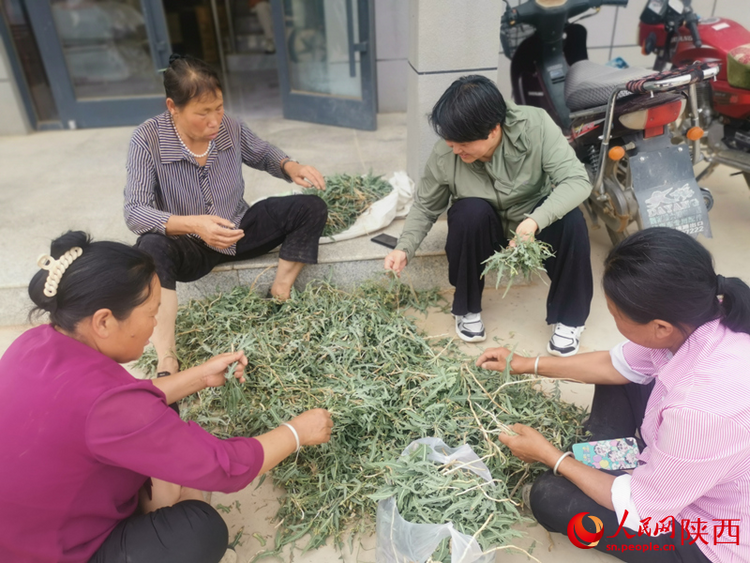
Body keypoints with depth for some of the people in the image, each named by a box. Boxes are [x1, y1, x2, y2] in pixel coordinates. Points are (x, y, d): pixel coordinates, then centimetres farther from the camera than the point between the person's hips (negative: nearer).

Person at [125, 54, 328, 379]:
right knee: (150, 248, -38)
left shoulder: (229, 127, -9)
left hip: (238, 231, 4)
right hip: (189, 247, -4)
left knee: (312, 209, -12)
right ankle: (166, 361, -38)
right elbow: (134, 212, -24)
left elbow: (263, 154, 11)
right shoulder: (147, 140, -19)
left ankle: (279, 298, -11)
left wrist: (289, 166, -13)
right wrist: (192, 224, -42)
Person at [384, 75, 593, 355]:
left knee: (571, 219, -31)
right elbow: (425, 207, -8)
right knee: (470, 211, -34)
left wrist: (535, 220, -46)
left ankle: (569, 319, -9)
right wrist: (404, 248, -22)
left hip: (536, 226, 1)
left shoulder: (536, 125, -27)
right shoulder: (443, 154, -24)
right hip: (483, 232, 0)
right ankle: (467, 309, -11)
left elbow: (577, 180, -29)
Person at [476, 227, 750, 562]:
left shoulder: (707, 407, -43)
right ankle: (601, 466, 22)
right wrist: (527, 365, 2)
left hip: (710, 536, -6)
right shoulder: (695, 312, -21)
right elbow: (615, 364, -1)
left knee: (550, 498, -8)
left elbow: (638, 510, -25)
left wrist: (547, 455, -13)